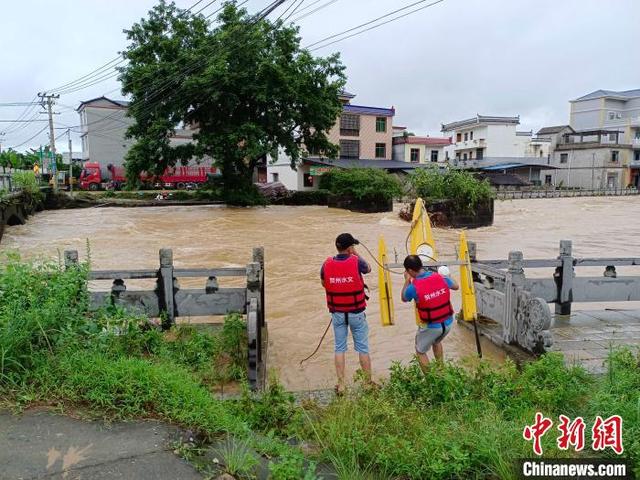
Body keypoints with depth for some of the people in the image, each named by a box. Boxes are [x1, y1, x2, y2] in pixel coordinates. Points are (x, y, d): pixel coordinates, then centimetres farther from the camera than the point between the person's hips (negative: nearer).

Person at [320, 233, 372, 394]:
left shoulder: (327, 264, -8)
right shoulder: (356, 262, -16)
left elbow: (324, 284, 9)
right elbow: (368, 269, 7)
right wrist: (356, 254, 11)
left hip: (337, 313, 2)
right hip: (356, 313, -2)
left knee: (339, 348, 12)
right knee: (363, 348, 11)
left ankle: (341, 385, 15)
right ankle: (368, 382, 20)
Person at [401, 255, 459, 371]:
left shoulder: (413, 287, -22)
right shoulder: (441, 278, -10)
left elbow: (404, 298, 2)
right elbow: (456, 286, 13)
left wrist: (407, 281, 9)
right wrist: (447, 276, 30)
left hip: (431, 326, -5)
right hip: (448, 322, 6)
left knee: (420, 351, 19)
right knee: (436, 342, 35)